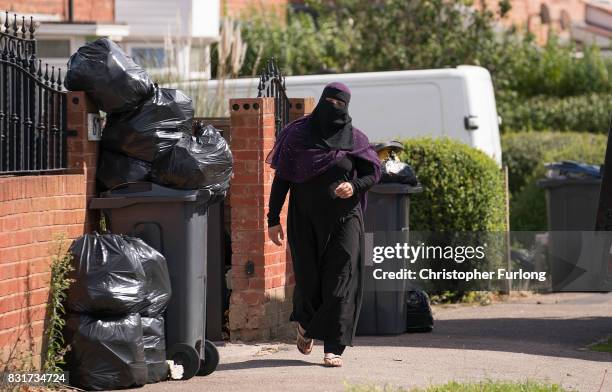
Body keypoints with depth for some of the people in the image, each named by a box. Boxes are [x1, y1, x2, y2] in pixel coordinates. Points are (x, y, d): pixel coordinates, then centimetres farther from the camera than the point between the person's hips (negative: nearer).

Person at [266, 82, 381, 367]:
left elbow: (373, 173, 6)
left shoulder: (355, 138, 3)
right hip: (305, 220, 0)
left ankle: (334, 347, -7)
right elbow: (281, 178, 1)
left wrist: (355, 186, -16)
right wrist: (273, 219, -4)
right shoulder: (299, 133, 1)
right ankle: (306, 324, 36)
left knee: (340, 279, -8)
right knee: (308, 277, 5)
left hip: (343, 218, 0)